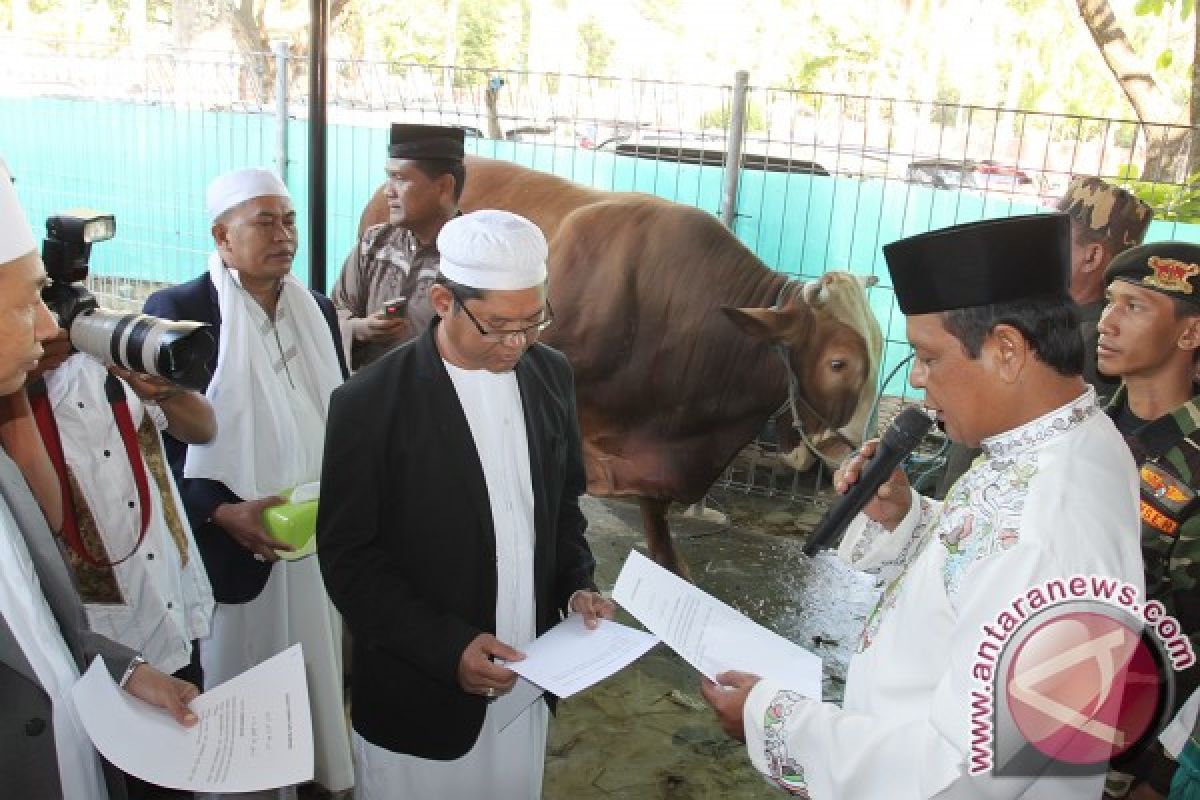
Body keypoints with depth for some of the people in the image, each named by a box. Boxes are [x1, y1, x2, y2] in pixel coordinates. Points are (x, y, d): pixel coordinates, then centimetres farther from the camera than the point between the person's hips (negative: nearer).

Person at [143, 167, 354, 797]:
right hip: (228, 543, -4)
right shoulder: (177, 311, -11)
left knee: (314, 675, 15)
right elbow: (154, 438, -11)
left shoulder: (317, 310, 7)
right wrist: (223, 511, -22)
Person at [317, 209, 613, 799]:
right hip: (421, 697, -4)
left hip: (525, 681, 5)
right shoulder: (372, 403, -17)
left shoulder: (550, 375, -2)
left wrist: (575, 585, -4)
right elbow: (348, 558, -13)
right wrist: (446, 647, -20)